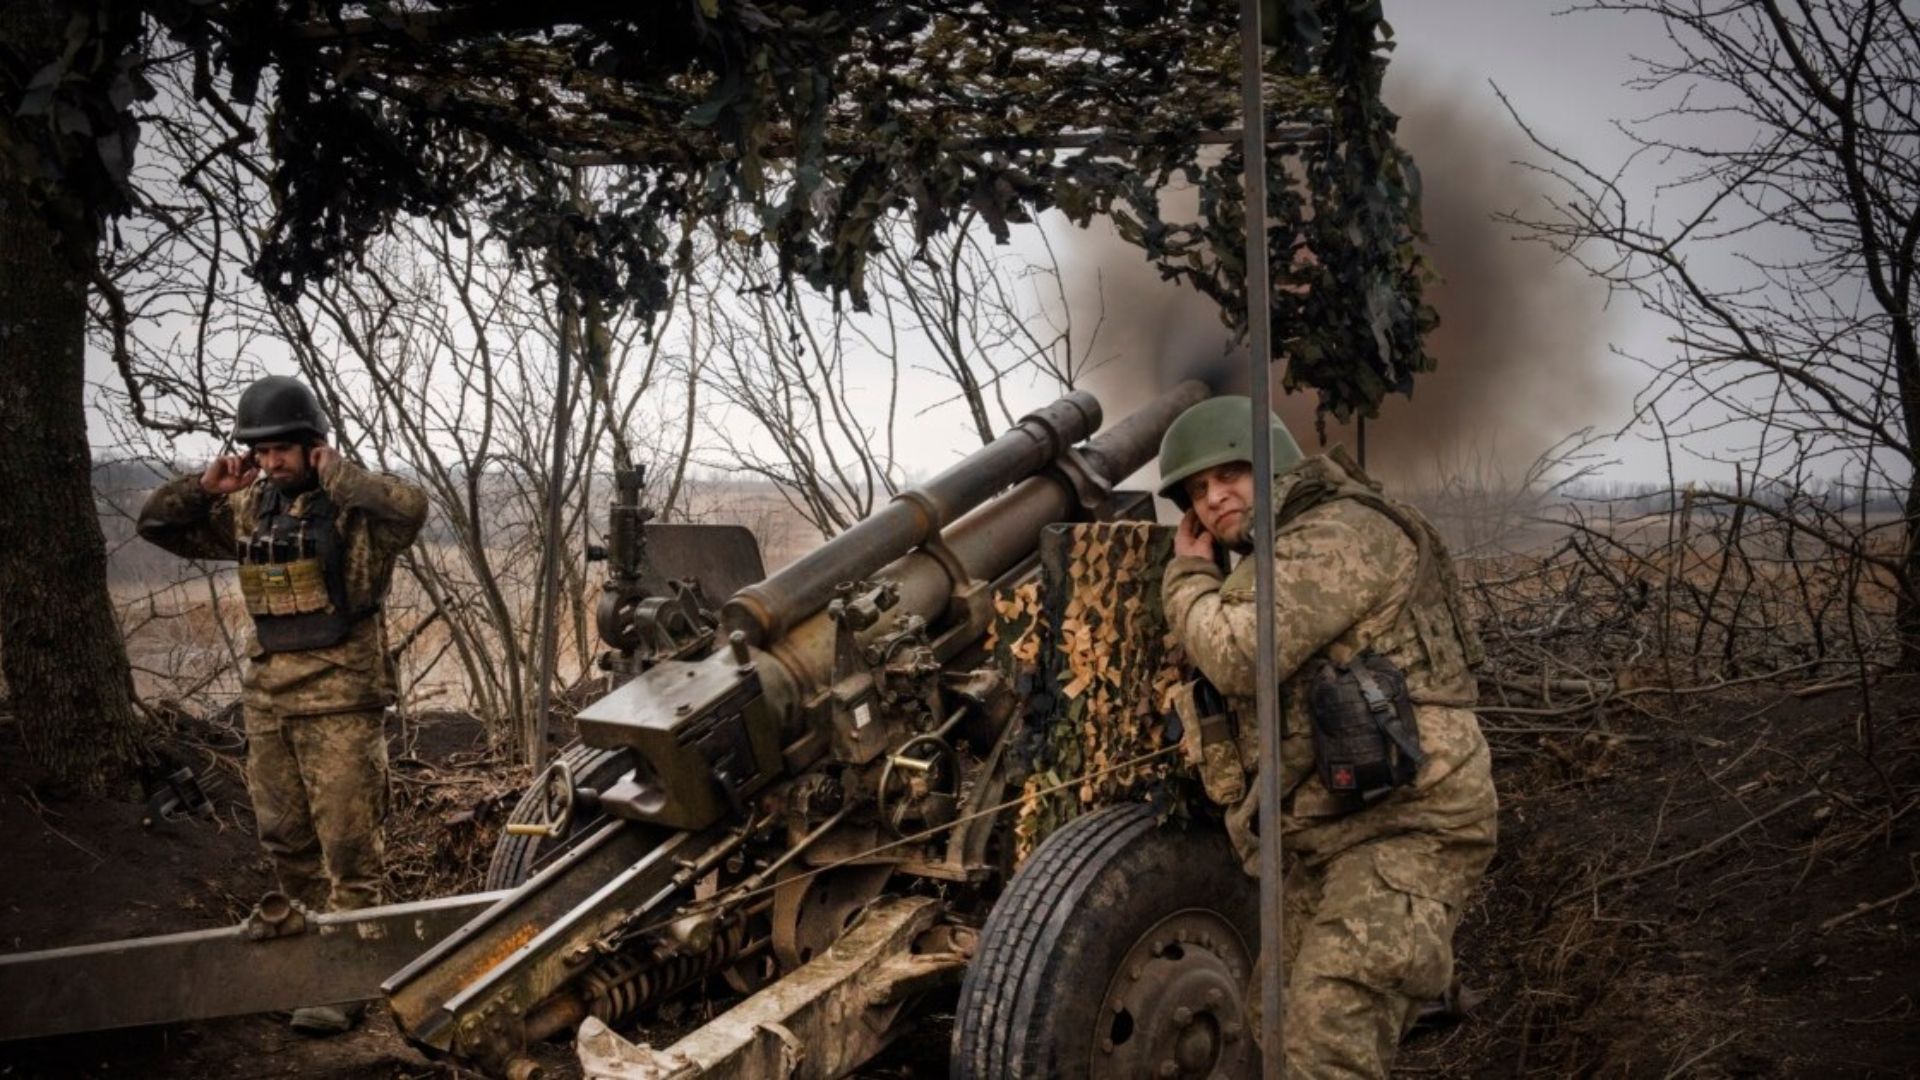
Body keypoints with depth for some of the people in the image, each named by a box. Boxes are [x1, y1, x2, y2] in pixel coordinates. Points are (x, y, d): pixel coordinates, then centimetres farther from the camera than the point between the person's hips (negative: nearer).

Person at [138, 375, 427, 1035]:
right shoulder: (248, 509, 9)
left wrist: (334, 473, -21)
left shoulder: (353, 507, -9)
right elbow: (157, 524, 17)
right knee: (285, 838, 15)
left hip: (340, 697, -7)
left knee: (347, 843, -4)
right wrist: (206, 487, 0)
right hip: (268, 696, 7)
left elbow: (410, 507, -32)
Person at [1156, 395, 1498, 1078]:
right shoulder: (1275, 564, 22)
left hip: (1407, 824, -11)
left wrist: (1189, 573, -3)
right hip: (1331, 832, 11)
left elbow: (1239, 657, -19)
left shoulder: (1341, 535, -11)